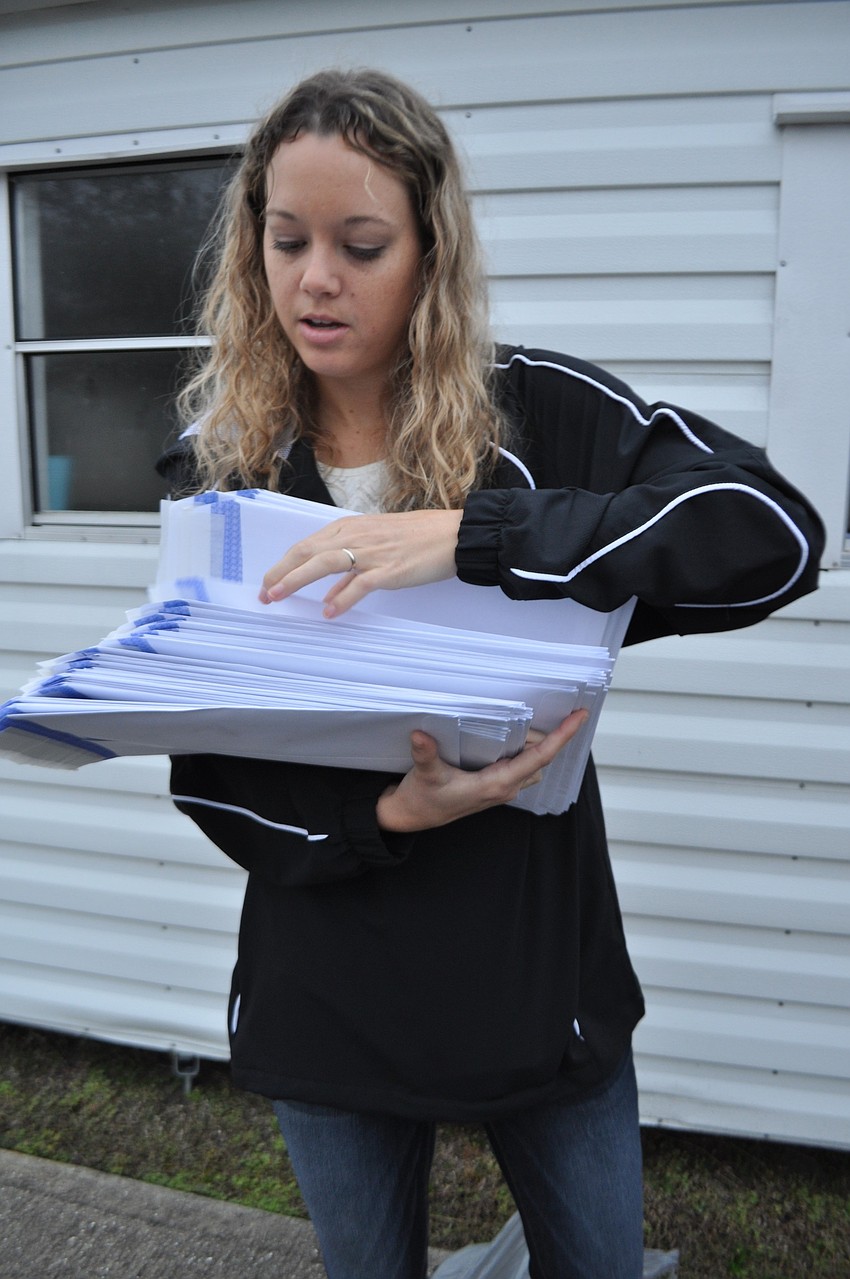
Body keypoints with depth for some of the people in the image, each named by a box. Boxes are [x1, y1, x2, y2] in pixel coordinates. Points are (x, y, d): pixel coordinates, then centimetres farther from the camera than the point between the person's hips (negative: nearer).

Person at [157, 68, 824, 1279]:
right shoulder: (222, 463, -6)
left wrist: (470, 534, -34)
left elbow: (774, 530, -25)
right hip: (327, 993, 2)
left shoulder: (540, 411, -11)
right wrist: (384, 815, -24)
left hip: (541, 974, -1)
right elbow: (203, 766, -6)